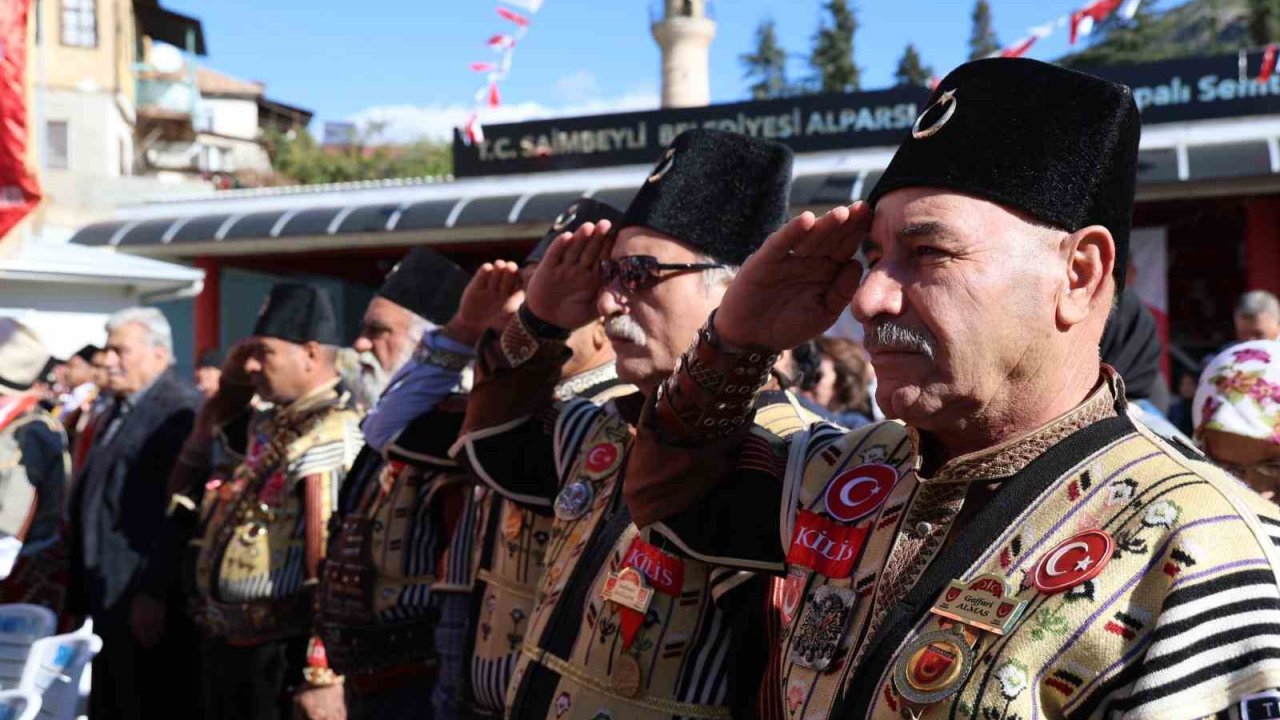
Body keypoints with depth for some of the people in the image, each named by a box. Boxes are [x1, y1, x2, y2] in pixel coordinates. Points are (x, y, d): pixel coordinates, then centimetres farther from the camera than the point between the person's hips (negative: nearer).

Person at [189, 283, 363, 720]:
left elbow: (330, 560, -24)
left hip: (278, 654, -9)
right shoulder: (267, 424, 10)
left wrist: (321, 671, -24)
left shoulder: (329, 433, -20)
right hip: (225, 643, 9)